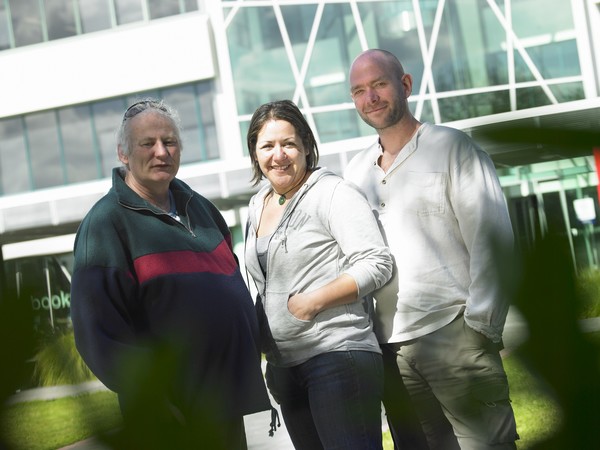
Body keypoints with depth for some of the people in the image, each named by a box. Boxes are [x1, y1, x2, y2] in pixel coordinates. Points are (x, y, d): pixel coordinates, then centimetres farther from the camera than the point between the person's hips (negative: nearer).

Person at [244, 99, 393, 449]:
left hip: (337, 355, -8)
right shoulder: (258, 206, 16)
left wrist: (313, 302, -18)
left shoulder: (331, 192, -8)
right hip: (284, 365, 8)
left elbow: (376, 264, -15)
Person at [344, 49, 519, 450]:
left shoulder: (452, 147, 1)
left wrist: (481, 326, -11)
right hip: (390, 346, 5)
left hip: (453, 335, -5)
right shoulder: (356, 172, 15)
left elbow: (491, 239, -6)